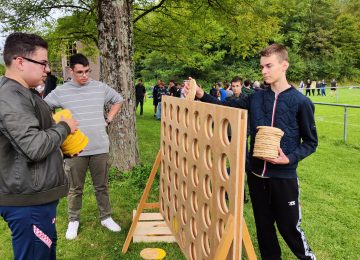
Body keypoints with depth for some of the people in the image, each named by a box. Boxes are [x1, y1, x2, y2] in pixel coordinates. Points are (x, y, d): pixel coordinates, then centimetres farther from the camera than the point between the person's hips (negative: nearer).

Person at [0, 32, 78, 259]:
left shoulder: (24, 94, 13)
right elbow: (35, 146, -29)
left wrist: (65, 147, 10)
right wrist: (64, 127, -13)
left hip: (37, 196, 10)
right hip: (28, 201, -10)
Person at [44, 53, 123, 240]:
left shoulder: (100, 87, 2)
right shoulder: (60, 92, -3)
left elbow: (118, 100, 17)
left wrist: (108, 120, 7)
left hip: (100, 147, 1)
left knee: (101, 186, 13)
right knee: (75, 188, 11)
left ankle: (106, 217, 29)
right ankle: (73, 221, 29)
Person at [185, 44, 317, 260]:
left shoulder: (301, 102, -9)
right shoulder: (256, 98, 2)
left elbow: (311, 142, -3)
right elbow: (227, 107, 5)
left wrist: (290, 158, -19)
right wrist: (202, 95, -9)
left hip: (284, 177, -4)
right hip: (257, 174, 4)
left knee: (289, 227, 9)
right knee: (264, 225, 17)